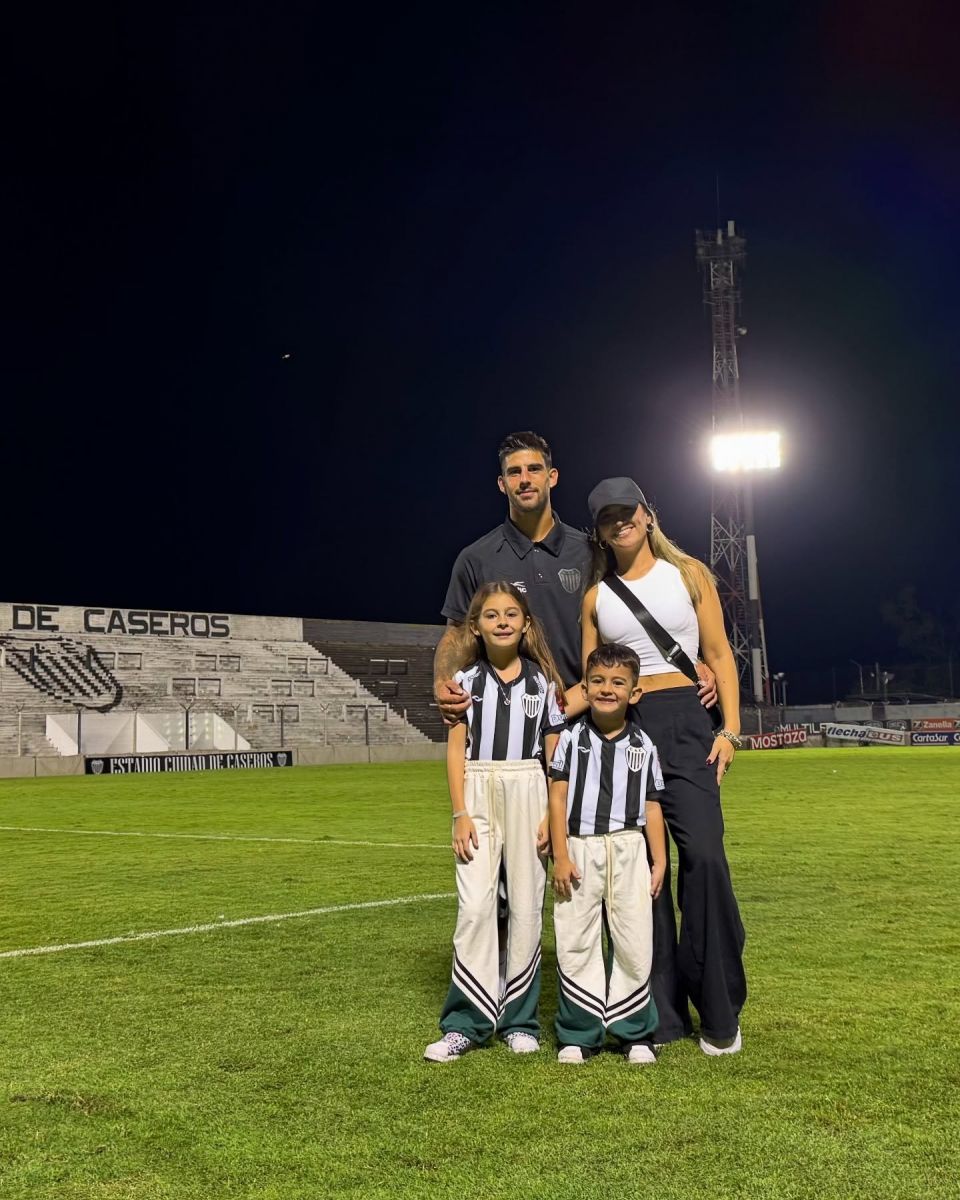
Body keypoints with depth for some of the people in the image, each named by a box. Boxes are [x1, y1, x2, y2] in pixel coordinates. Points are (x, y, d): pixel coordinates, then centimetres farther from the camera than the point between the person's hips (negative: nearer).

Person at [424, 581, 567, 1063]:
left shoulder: (542, 681, 6)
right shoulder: (466, 681, 5)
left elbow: (555, 753, 5)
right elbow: (455, 750, 3)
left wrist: (554, 815, -2)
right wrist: (460, 813, -5)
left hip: (529, 793, 1)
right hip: (478, 794, 0)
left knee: (526, 907, 2)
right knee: (474, 906, -9)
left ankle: (519, 1019, 13)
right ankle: (466, 1023, -4)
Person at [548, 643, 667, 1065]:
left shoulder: (643, 745, 5)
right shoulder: (572, 738, 1)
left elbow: (652, 808, 7)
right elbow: (557, 798, -1)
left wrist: (659, 861, 4)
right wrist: (561, 856, -7)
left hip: (628, 851, 1)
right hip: (579, 849, -1)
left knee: (633, 942, 3)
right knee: (576, 943, 3)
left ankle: (634, 1032, 16)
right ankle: (580, 1033, 14)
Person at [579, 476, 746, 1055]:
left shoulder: (688, 573, 9)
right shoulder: (595, 596, 14)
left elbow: (719, 654, 6)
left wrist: (730, 729, -4)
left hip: (685, 726, -2)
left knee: (704, 856, -16)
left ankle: (720, 1013, -4)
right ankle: (661, 1014, 9)